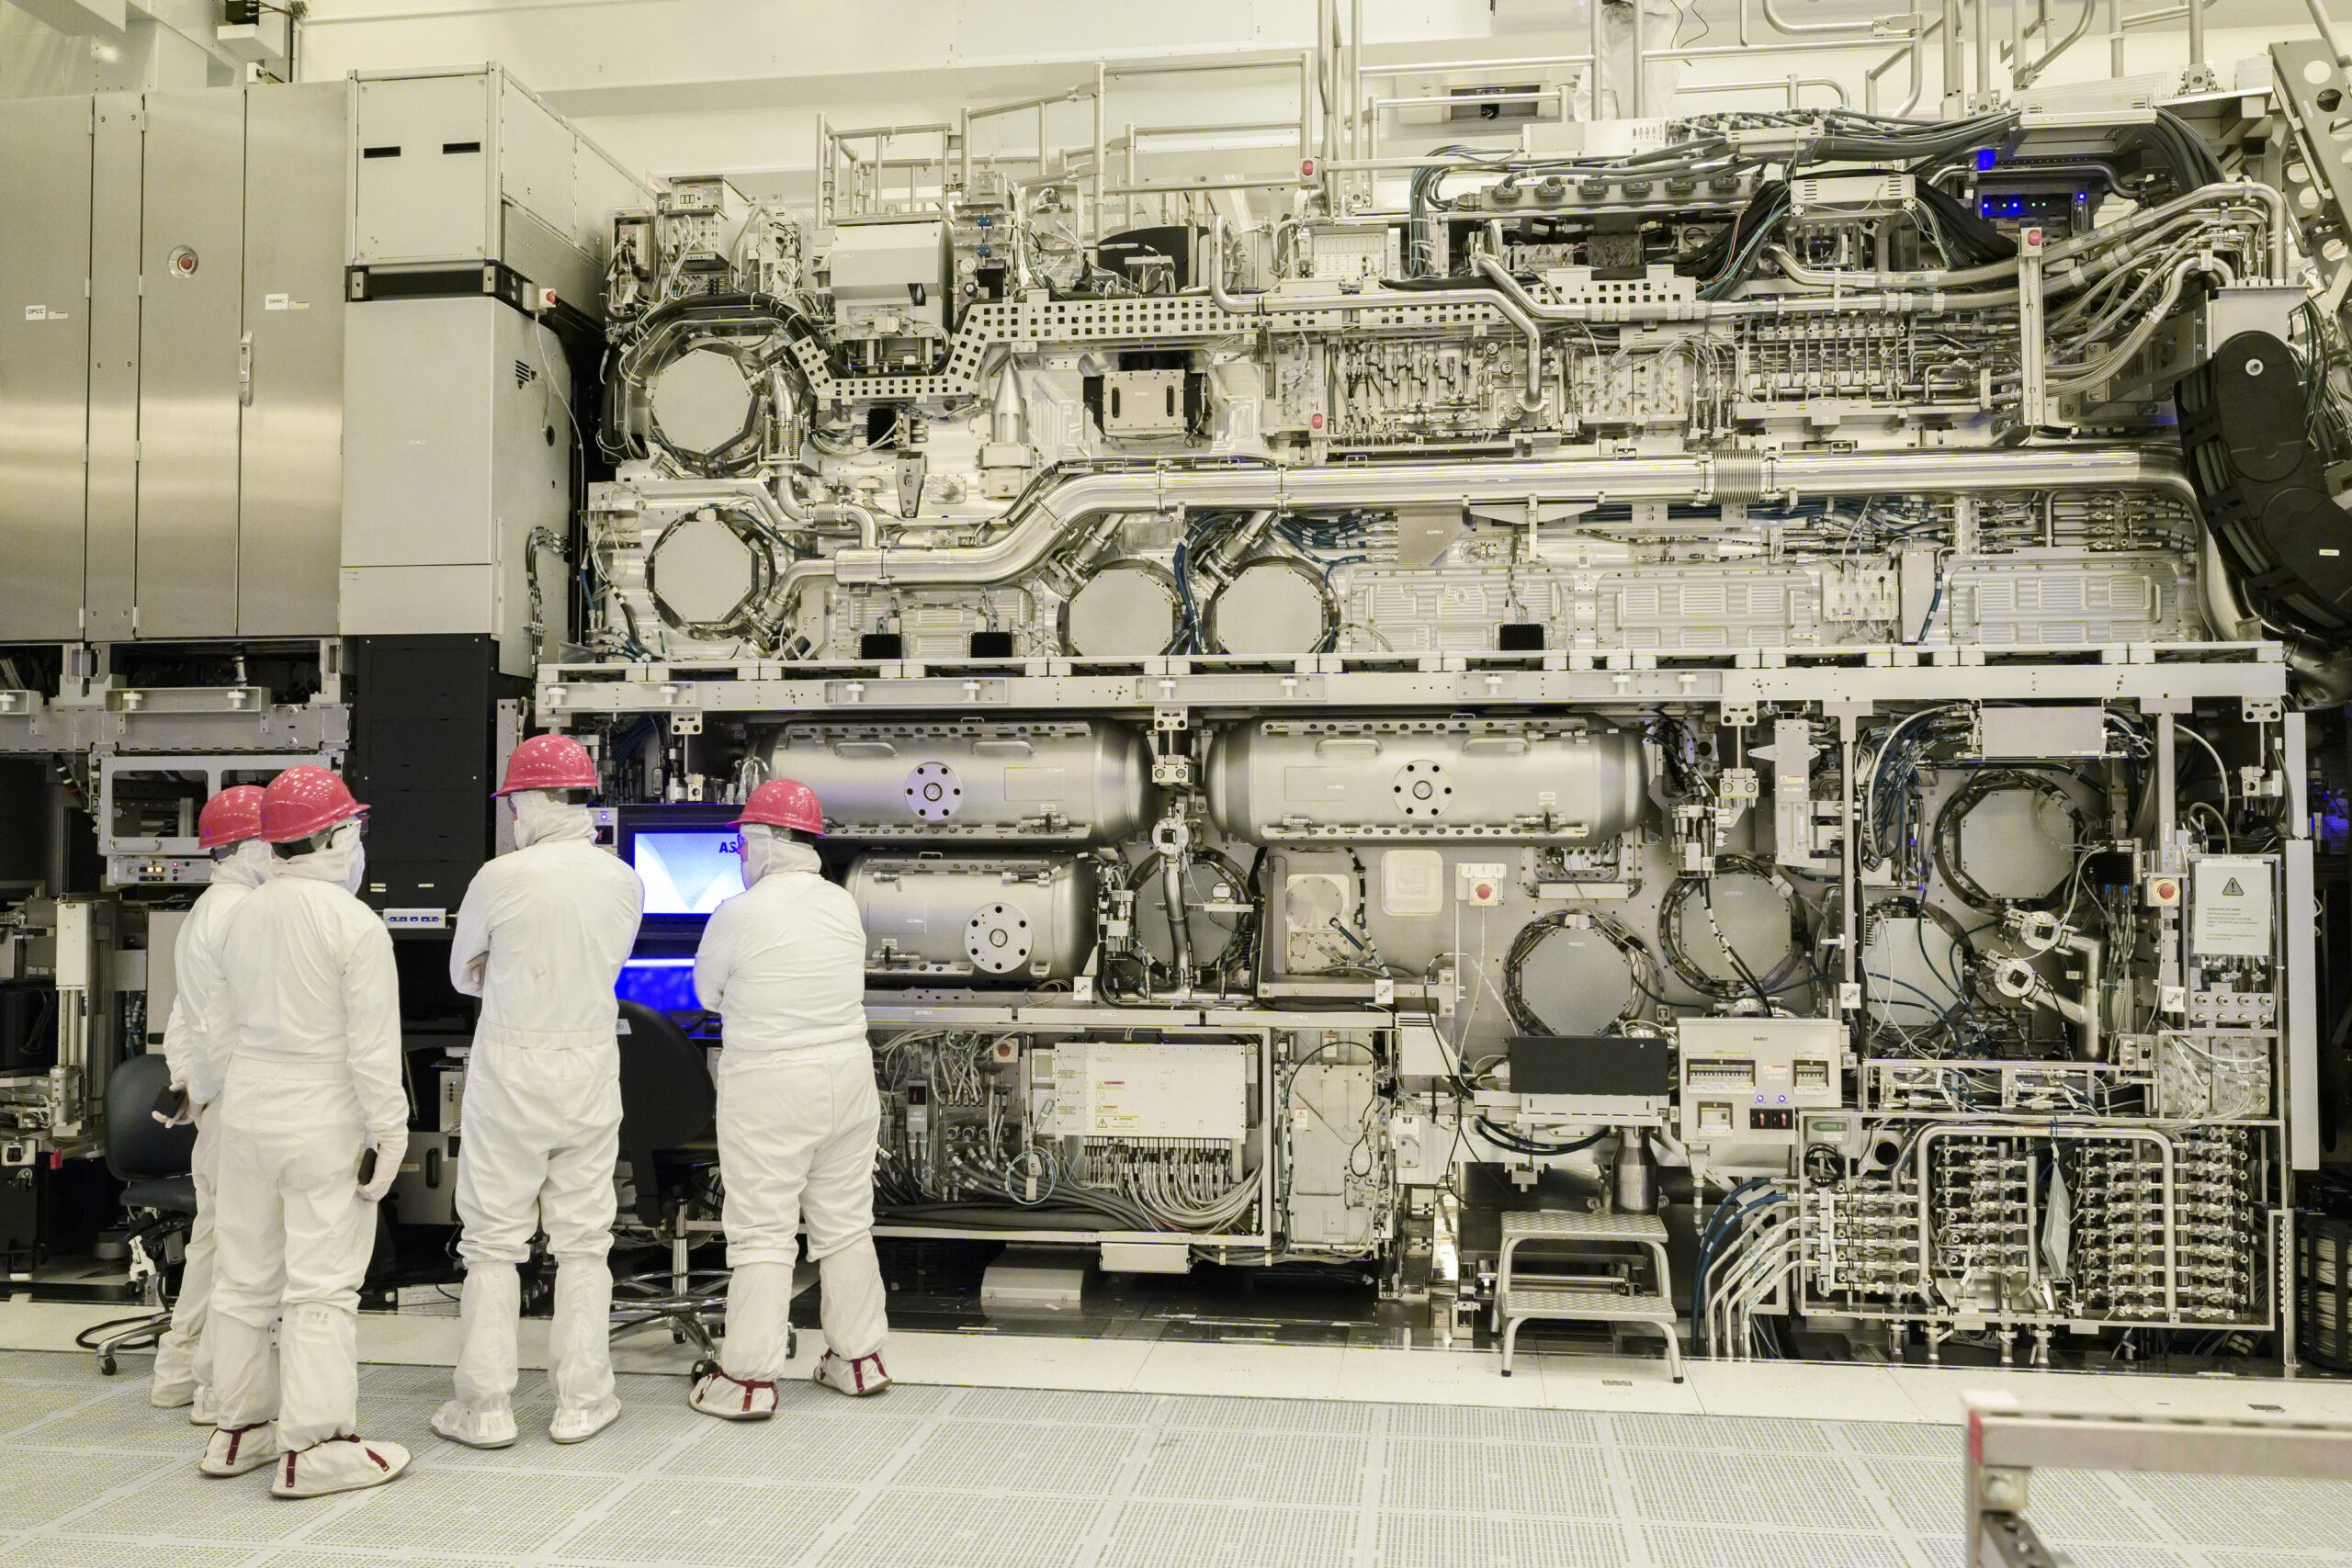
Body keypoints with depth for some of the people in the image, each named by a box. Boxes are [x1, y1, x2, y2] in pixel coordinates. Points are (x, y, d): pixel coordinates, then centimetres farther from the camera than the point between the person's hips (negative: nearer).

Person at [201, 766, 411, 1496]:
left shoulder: (244, 914, 6)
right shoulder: (354, 923, -15)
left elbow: (222, 1025, 14)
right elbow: (372, 1045, -15)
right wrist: (387, 1132, -10)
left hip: (247, 1106, 7)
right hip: (322, 1115, -7)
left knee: (246, 1277, 16)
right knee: (320, 1285, -1)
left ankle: (238, 1429, 27)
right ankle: (312, 1448, 3)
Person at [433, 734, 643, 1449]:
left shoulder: (500, 878, -12)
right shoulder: (625, 881, -1)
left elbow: (464, 974, 3)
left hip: (509, 1071, -3)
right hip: (592, 1072, 3)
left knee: (494, 1241, 7)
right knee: (582, 1241, 10)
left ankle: (486, 1407, 13)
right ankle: (581, 1402, 15)